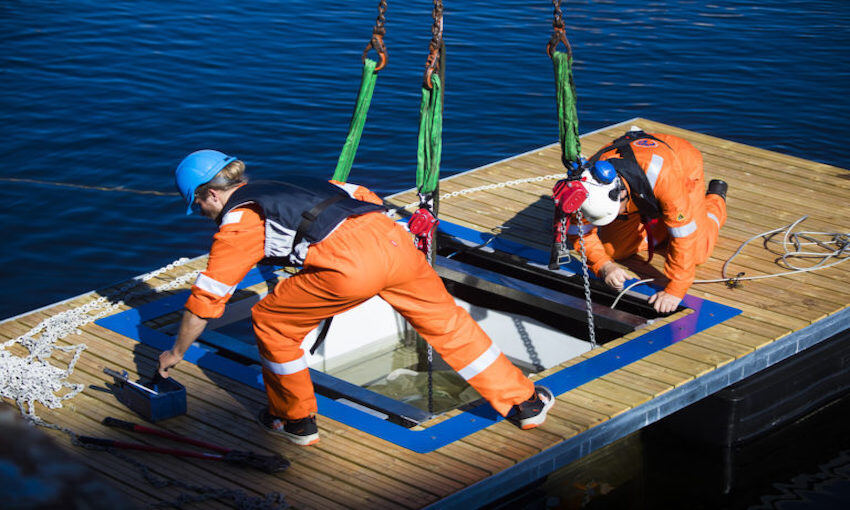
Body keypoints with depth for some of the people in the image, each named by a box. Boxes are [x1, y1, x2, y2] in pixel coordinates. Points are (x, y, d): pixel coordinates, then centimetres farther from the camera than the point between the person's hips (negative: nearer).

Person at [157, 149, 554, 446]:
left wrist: (176, 353, 34)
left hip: (350, 263, -7)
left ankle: (295, 420, 28)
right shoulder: (289, 187, 35)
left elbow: (205, 300, 20)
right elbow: (364, 197, 36)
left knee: (272, 324, 16)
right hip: (393, 238, 7)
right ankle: (524, 403, 30)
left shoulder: (236, 225, 16)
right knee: (447, 322, 23)